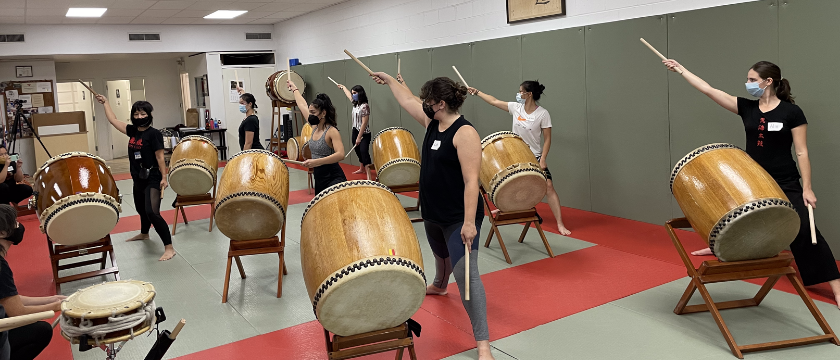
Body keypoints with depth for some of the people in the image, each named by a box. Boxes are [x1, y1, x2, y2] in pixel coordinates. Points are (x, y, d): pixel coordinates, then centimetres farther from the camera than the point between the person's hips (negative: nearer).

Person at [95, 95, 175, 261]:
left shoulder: (154, 134, -14)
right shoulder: (132, 131, 6)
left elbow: (160, 157, -15)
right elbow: (113, 120, 18)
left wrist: (164, 178, -17)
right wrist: (105, 103, 24)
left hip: (152, 179, -8)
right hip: (138, 179, 8)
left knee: (152, 212, -19)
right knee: (141, 209, 27)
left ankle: (169, 248, -16)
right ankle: (144, 233, 53)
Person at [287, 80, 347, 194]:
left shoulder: (332, 132, -14)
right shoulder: (314, 127, 9)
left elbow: (340, 155, -29)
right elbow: (303, 105, 24)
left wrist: (316, 161, -34)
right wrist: (294, 88, 38)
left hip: (334, 178, -9)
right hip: (319, 178, 9)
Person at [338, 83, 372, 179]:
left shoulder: (364, 106, -17)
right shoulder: (355, 104, 9)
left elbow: (364, 123, -21)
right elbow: (348, 95, 32)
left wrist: (359, 137, -21)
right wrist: (343, 87, 50)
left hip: (364, 134, -9)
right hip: (355, 132, 9)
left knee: (364, 152, -18)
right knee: (359, 152, 19)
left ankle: (368, 176, -25)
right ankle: (361, 169, 37)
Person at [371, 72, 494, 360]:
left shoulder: (464, 133, -21)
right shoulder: (432, 122, 4)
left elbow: (471, 181, -26)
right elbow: (407, 100, 22)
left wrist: (469, 222, -30)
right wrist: (389, 80, 32)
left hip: (459, 218, -9)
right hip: (432, 213, 9)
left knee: (465, 274, -16)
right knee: (441, 254, 34)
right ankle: (439, 285, 66)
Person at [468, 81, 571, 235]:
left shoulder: (542, 114, -15)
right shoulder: (516, 108, -3)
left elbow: (547, 139, -12)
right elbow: (494, 101, 7)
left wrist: (542, 160, -19)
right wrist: (477, 92, 8)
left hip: (534, 157, -5)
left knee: (548, 186, -16)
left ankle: (560, 224, -12)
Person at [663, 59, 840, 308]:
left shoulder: (791, 112, -10)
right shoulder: (747, 108, 1)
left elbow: (802, 153, -9)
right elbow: (709, 90, 0)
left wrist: (807, 188, -13)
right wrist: (680, 69, 0)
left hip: (785, 185, -5)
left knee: (804, 230, -9)